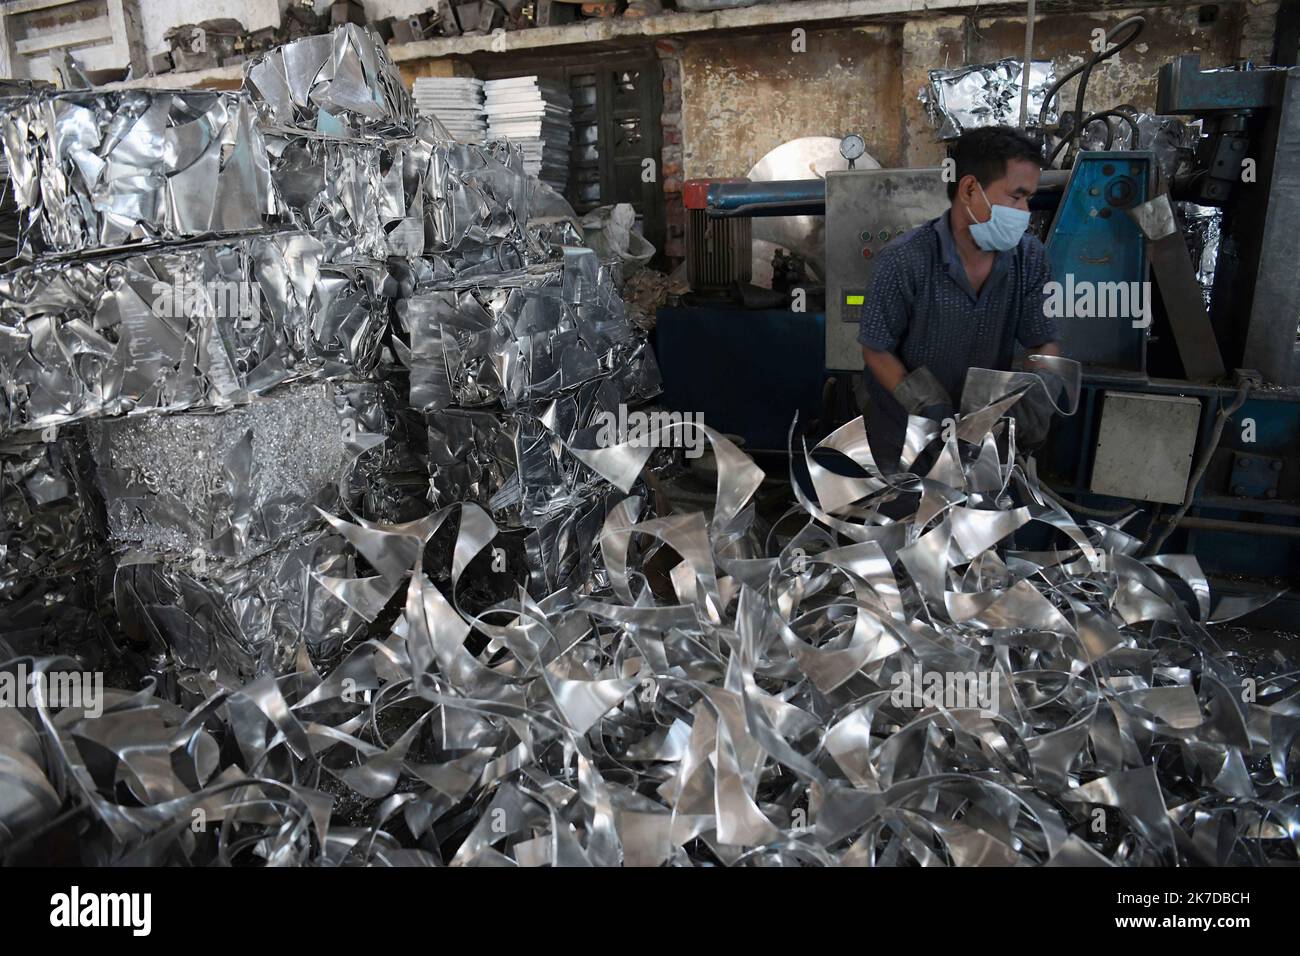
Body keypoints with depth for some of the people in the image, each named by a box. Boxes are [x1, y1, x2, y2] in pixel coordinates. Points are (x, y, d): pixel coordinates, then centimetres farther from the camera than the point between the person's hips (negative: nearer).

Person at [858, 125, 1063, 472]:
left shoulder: (1030, 258, -12)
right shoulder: (905, 260, -25)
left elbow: (1045, 343, -4)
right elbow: (877, 350, -17)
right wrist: (925, 407, -28)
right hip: (906, 434, -3)